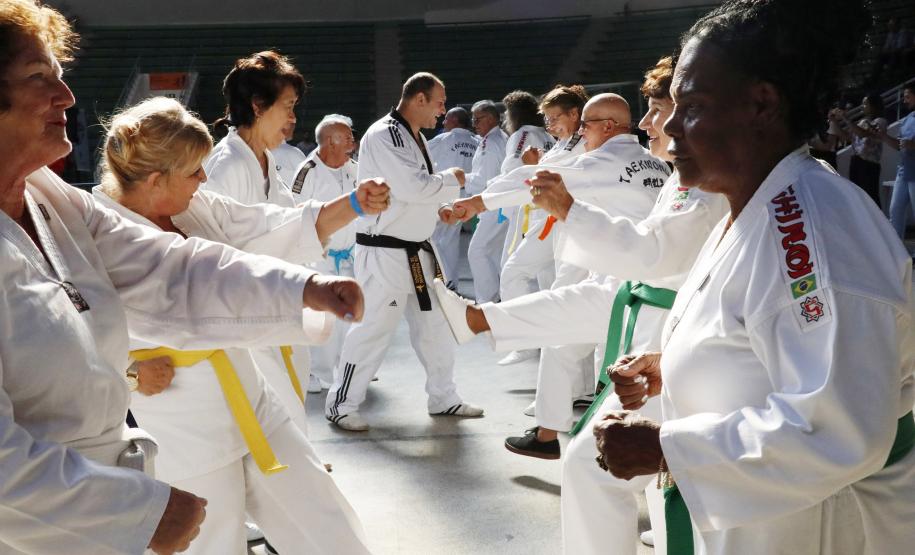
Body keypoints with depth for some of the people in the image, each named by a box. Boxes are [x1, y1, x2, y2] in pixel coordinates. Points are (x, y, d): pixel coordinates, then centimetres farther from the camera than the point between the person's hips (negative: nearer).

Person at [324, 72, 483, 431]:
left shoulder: (415, 137, 13)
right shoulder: (383, 136, -18)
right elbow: (412, 186, -27)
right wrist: (450, 180, -11)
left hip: (416, 250, 10)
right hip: (384, 252, -10)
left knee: (435, 323, 15)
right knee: (374, 328, -5)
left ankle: (443, 398, 29)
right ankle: (340, 404, 8)